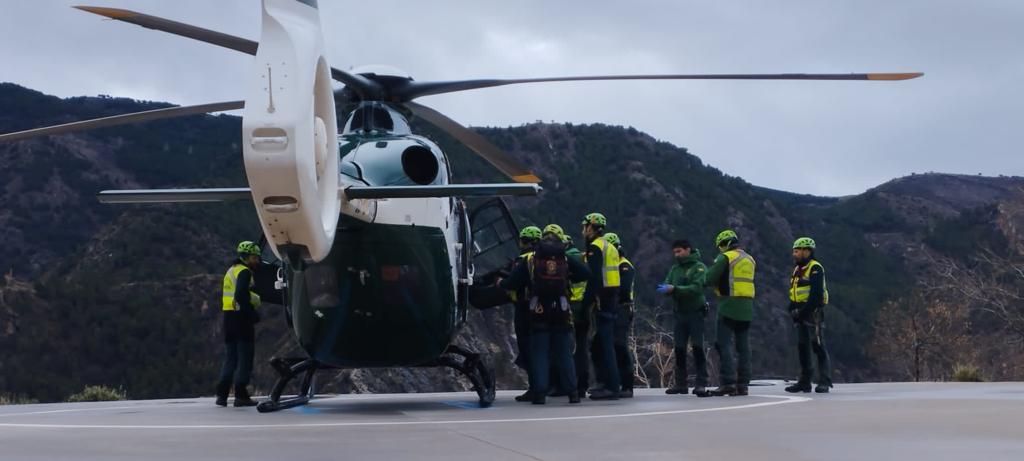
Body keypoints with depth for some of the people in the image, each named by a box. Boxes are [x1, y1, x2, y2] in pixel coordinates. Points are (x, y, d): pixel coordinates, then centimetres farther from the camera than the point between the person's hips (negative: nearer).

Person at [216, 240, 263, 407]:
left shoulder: (231, 271, 20)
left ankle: (222, 394, 6)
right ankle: (241, 395, -5)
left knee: (230, 357, 12)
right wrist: (253, 313, -19)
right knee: (245, 356, -4)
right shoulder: (244, 272, -9)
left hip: (228, 316, 9)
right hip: (241, 317, -9)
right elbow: (241, 295, -22)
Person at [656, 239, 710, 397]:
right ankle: (680, 383, 12)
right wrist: (665, 288, -21)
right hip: (680, 313, 5)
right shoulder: (674, 269, 13)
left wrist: (675, 289, -25)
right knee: (679, 348, 5)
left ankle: (701, 383, -9)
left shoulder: (699, 267, -4)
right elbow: (667, 286, 4)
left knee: (697, 347, -9)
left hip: (696, 312, -5)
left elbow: (697, 288, -18)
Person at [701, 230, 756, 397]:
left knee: (724, 345, -6)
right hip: (747, 307, 7)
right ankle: (742, 384, 8)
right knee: (743, 346, 8)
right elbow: (744, 281, 16)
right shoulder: (750, 260, 16)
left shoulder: (725, 258, -7)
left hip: (729, 306, -7)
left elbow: (710, 279, -11)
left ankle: (727, 383, -13)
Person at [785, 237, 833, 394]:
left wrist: (803, 311, -18)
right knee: (802, 347, 10)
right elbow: (792, 293, 20)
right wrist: (792, 310, 4)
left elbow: (816, 295, -18)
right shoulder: (797, 270, 18)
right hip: (801, 314, 9)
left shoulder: (815, 269, -10)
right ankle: (804, 382, 15)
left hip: (813, 312, -9)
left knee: (818, 346, -9)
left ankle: (824, 382, -7)